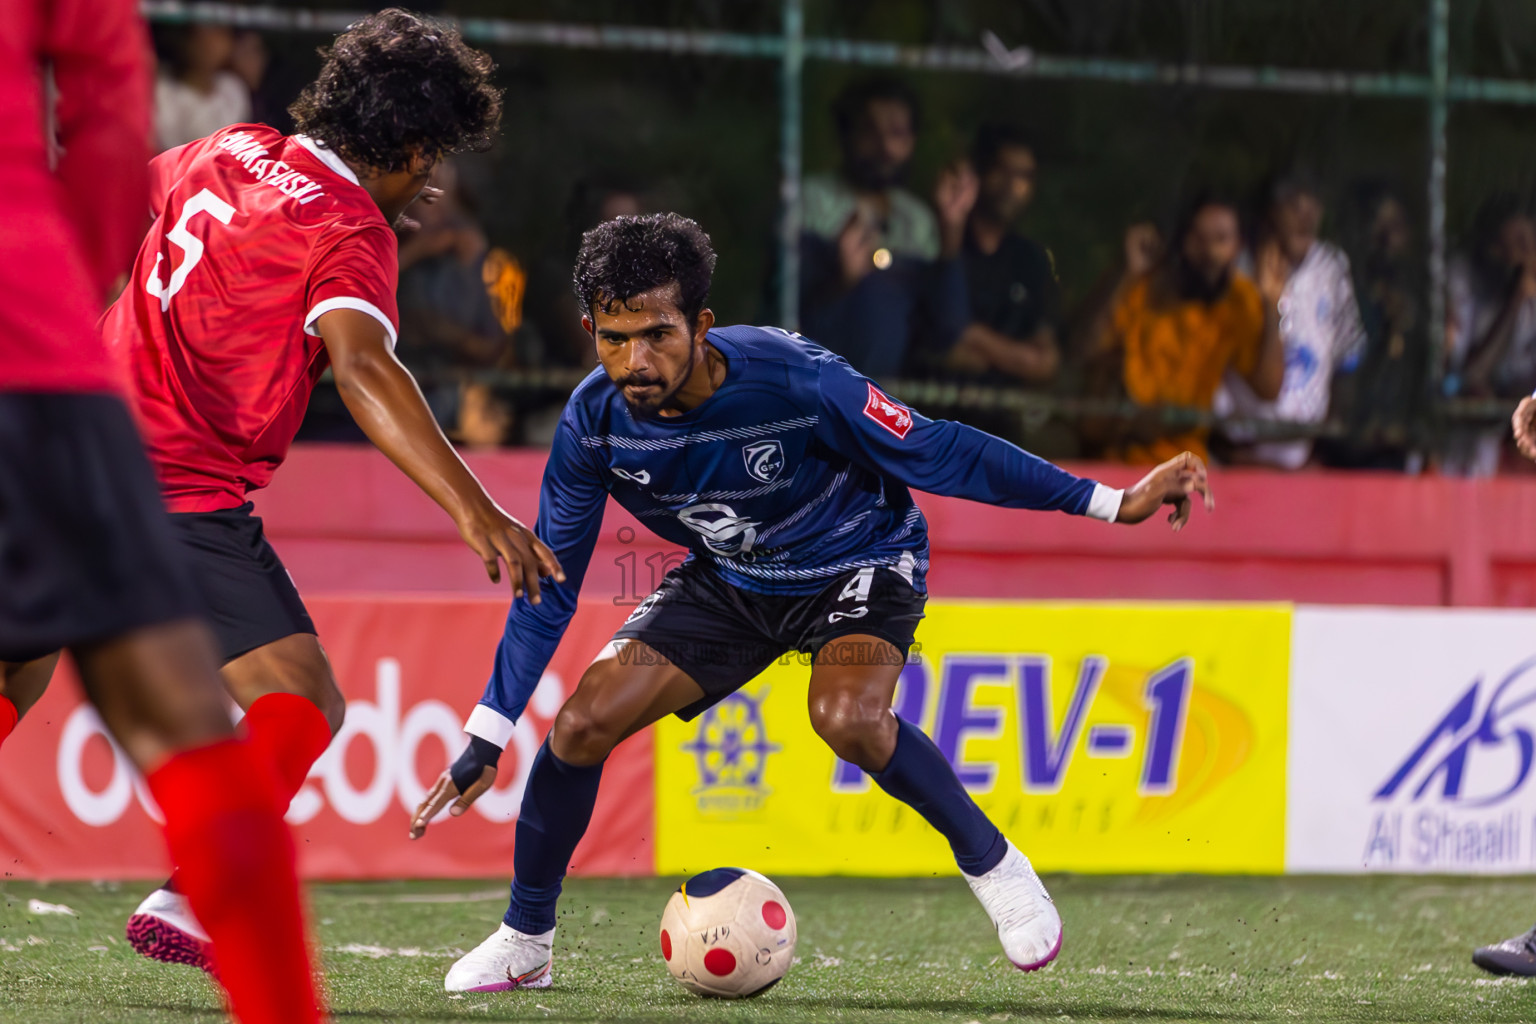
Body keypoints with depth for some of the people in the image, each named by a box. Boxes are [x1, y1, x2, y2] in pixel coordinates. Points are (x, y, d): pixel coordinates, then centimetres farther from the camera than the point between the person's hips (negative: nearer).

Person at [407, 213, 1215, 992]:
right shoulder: (594, 423, -21)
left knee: (846, 717, -34)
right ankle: (524, 940, 11)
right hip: (727, 580, 4)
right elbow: (548, 586, -8)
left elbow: (939, 454, -24)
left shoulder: (792, 380, -34)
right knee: (581, 725, -12)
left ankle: (991, 863, -8)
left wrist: (1113, 503, -25)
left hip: (860, 564, -4)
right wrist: (486, 737, -8)